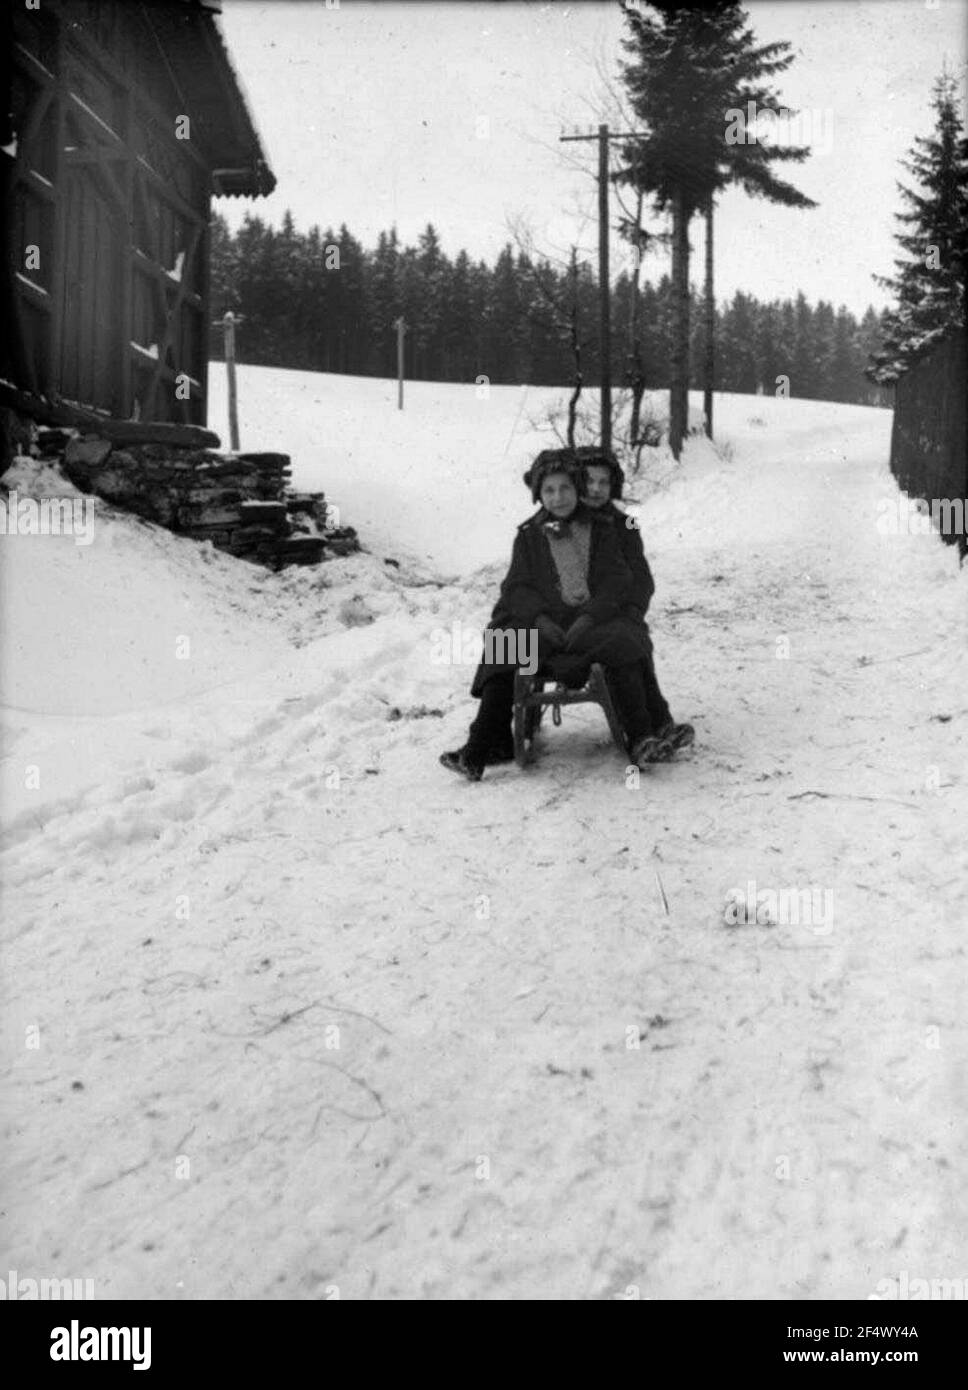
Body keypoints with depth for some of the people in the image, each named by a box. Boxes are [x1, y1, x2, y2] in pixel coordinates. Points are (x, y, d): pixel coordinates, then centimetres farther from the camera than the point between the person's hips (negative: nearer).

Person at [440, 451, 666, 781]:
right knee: (501, 656, -25)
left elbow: (617, 583, 2)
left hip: (593, 618, -1)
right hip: (542, 621, 1)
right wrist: (540, 619, -14)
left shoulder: (601, 531, 12)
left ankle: (641, 738, -32)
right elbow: (517, 587, 7)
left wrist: (588, 618, -15)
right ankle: (480, 750, -26)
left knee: (622, 644, -33)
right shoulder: (529, 535, 15)